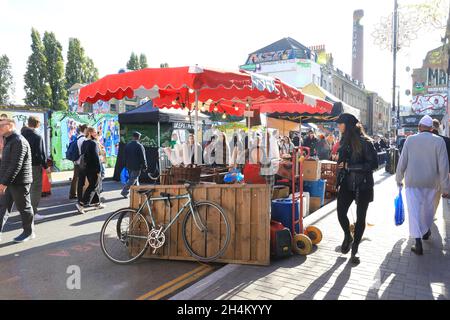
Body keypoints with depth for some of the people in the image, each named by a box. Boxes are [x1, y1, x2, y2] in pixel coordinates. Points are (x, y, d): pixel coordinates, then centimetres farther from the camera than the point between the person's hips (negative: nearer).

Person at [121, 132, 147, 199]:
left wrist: (127, 165, 21)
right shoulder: (139, 146, -15)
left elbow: (125, 156, 13)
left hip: (129, 166, 7)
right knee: (132, 180, -2)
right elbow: (143, 158, -13)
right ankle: (124, 192, -6)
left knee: (134, 179, 17)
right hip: (137, 166, -7)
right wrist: (144, 166, -5)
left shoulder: (127, 145, 6)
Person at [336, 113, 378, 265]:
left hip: (362, 185, -4)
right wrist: (339, 182, 11)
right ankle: (347, 237, 28)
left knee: (360, 218, 5)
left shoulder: (365, 142, -12)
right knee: (341, 213, -3)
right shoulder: (345, 142, 6)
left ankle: (354, 250, 19)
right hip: (347, 184, 4)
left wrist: (349, 166, -18)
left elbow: (373, 164, -16)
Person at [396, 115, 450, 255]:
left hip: (412, 181, -1)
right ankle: (426, 232, 42)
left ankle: (418, 243, -8)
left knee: (414, 209, -1)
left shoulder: (410, 140, -5)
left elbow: (402, 162, -3)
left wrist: (399, 179, 11)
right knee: (428, 207, 22)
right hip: (431, 182, 2)